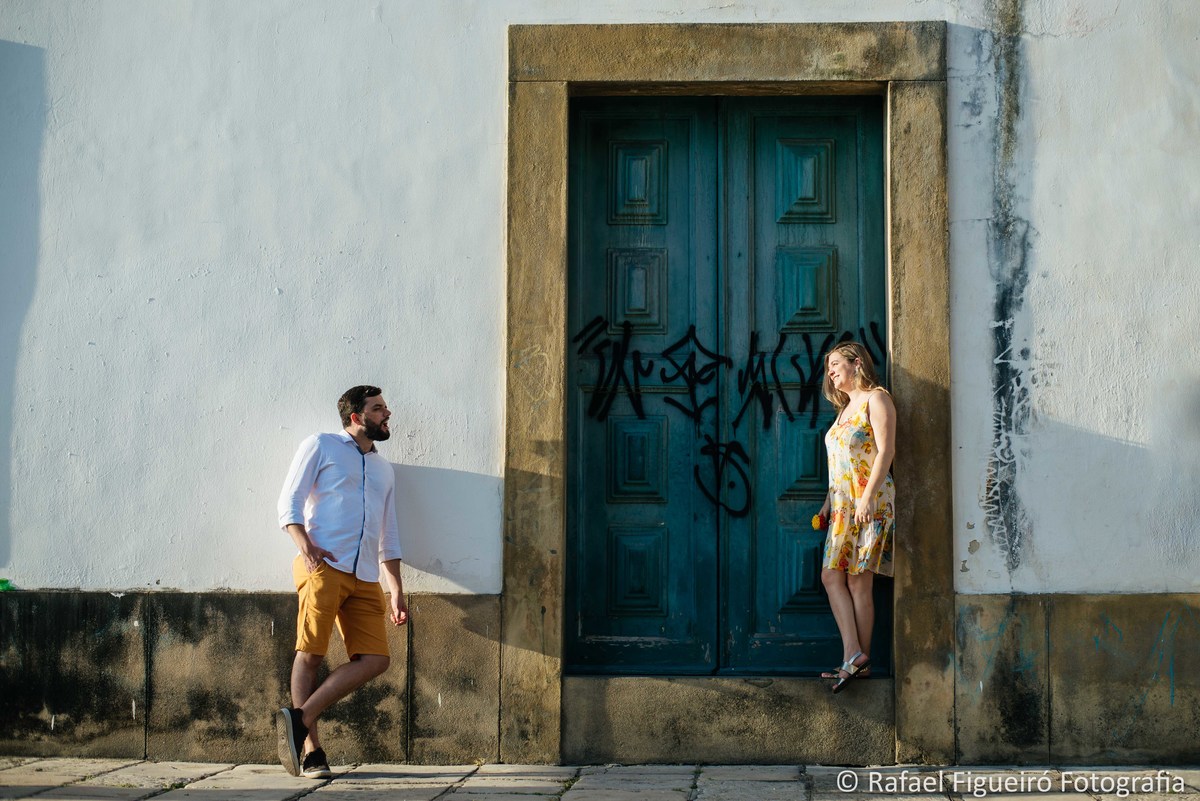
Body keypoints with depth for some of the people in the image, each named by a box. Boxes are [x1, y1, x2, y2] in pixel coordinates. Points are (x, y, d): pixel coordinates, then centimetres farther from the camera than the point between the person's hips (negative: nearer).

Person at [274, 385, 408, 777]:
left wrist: (397, 592, 18)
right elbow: (289, 502, 2)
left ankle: (300, 718, -5)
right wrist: (304, 543, -16)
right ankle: (311, 749, -3)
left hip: (365, 577, 6)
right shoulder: (321, 446, 11)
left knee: (375, 659, -8)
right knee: (310, 655, -9)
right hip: (323, 566, -6)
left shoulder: (384, 470, 27)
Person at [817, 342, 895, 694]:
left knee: (858, 582, -9)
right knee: (831, 576, -1)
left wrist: (867, 497, -21)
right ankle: (853, 655, -1)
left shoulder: (876, 399, -4)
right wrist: (828, 501, 18)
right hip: (843, 504, 9)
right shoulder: (845, 408, 23)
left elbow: (886, 451, -14)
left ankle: (860, 658, -5)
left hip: (869, 502, -9)